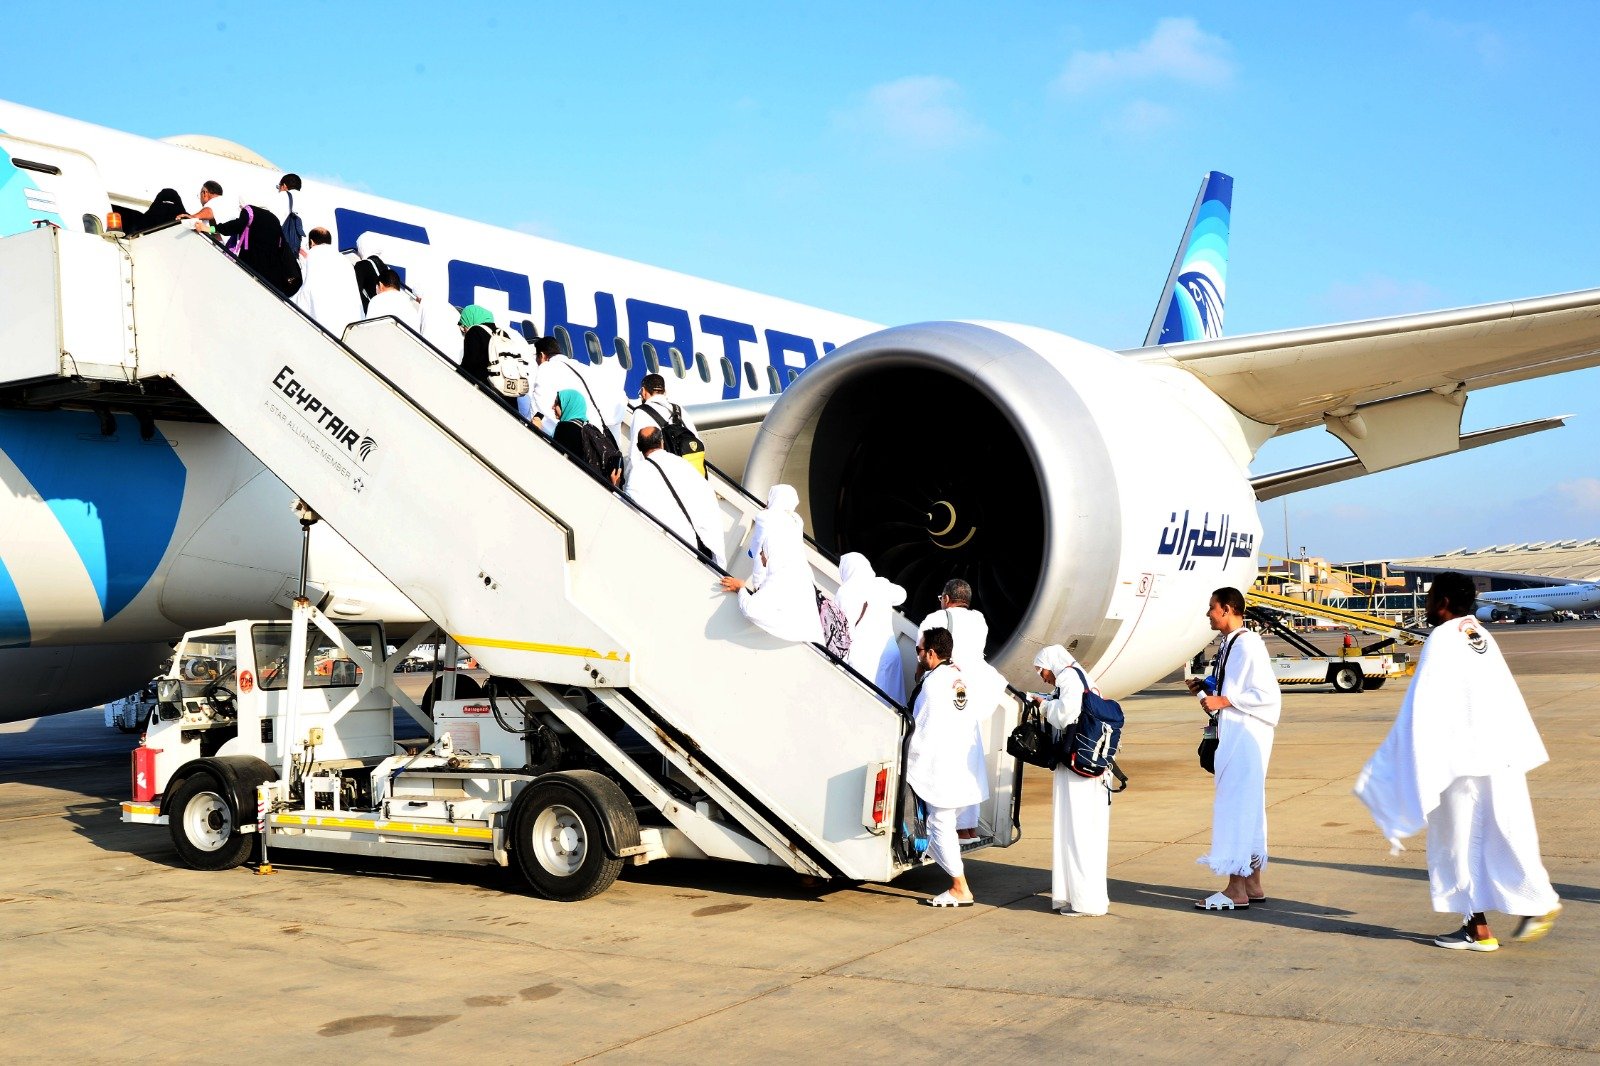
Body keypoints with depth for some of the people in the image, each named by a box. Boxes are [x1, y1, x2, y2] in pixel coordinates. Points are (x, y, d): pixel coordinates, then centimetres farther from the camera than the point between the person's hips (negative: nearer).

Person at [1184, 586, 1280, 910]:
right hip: (1233, 736, 10)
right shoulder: (1229, 644, 12)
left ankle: (1237, 891, -1)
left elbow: (1269, 695, -21)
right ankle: (1252, 885, 22)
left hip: (1246, 737, -10)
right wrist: (1205, 688, 9)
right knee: (1247, 807, 14)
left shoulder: (1248, 646, -17)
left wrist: (1224, 700, -20)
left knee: (1237, 805, -6)